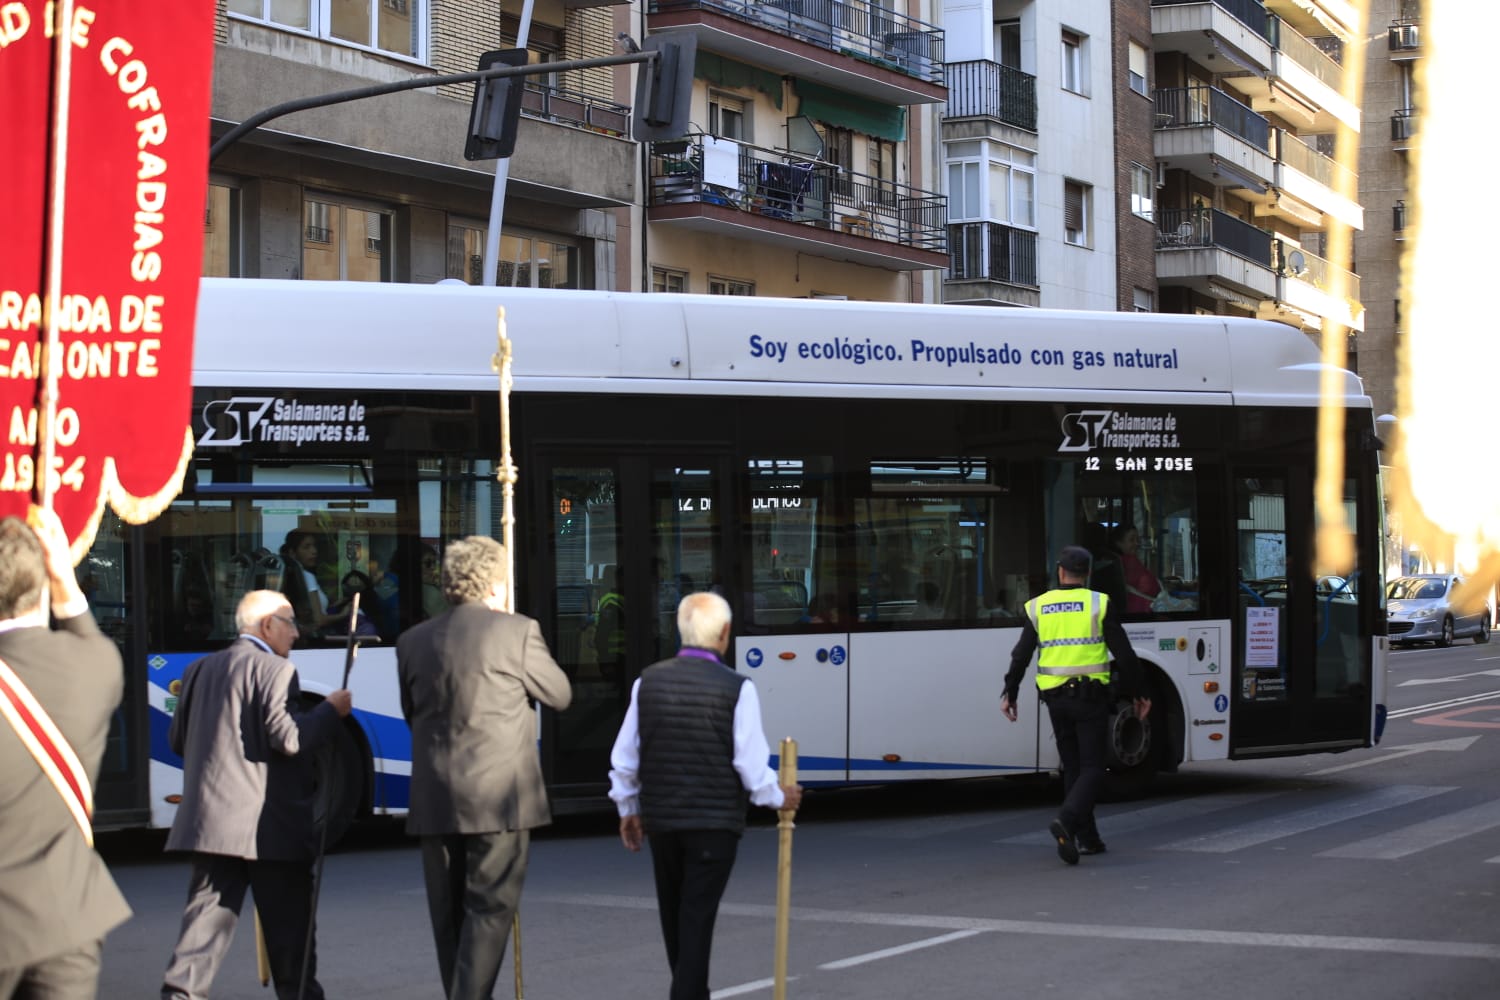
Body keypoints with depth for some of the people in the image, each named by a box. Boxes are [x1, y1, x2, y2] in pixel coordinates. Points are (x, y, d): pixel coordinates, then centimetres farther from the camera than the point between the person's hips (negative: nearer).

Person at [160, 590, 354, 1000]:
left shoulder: (199, 670, 13)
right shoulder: (276, 671, -10)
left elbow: (177, 740, 17)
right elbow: (288, 739, -19)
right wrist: (331, 710, -6)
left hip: (212, 821, 6)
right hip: (270, 827, -6)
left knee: (208, 912, 4)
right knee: (289, 924, 6)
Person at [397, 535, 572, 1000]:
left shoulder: (412, 642, 6)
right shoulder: (517, 631, -7)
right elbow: (559, 695, 6)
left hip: (435, 800, 4)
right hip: (499, 796, -4)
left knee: (448, 913, 12)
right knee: (490, 909, -2)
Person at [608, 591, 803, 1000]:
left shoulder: (649, 681, 0)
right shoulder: (736, 689, -12)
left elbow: (624, 756, 5)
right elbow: (751, 764, -11)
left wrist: (628, 808, 19)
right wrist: (780, 797, 8)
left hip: (661, 819, 4)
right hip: (715, 823, -4)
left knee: (674, 917, 18)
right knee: (697, 920, -1)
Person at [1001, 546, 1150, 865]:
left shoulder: (1038, 607, 3)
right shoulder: (1098, 604, -5)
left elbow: (1020, 655, 5)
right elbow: (1124, 654, -5)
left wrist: (1010, 694, 16)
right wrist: (1138, 693, 5)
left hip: (1055, 698, 3)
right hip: (1090, 696, -3)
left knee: (1073, 768, 14)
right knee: (1092, 769, -1)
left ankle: (1087, 838, 15)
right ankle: (1067, 821, -24)